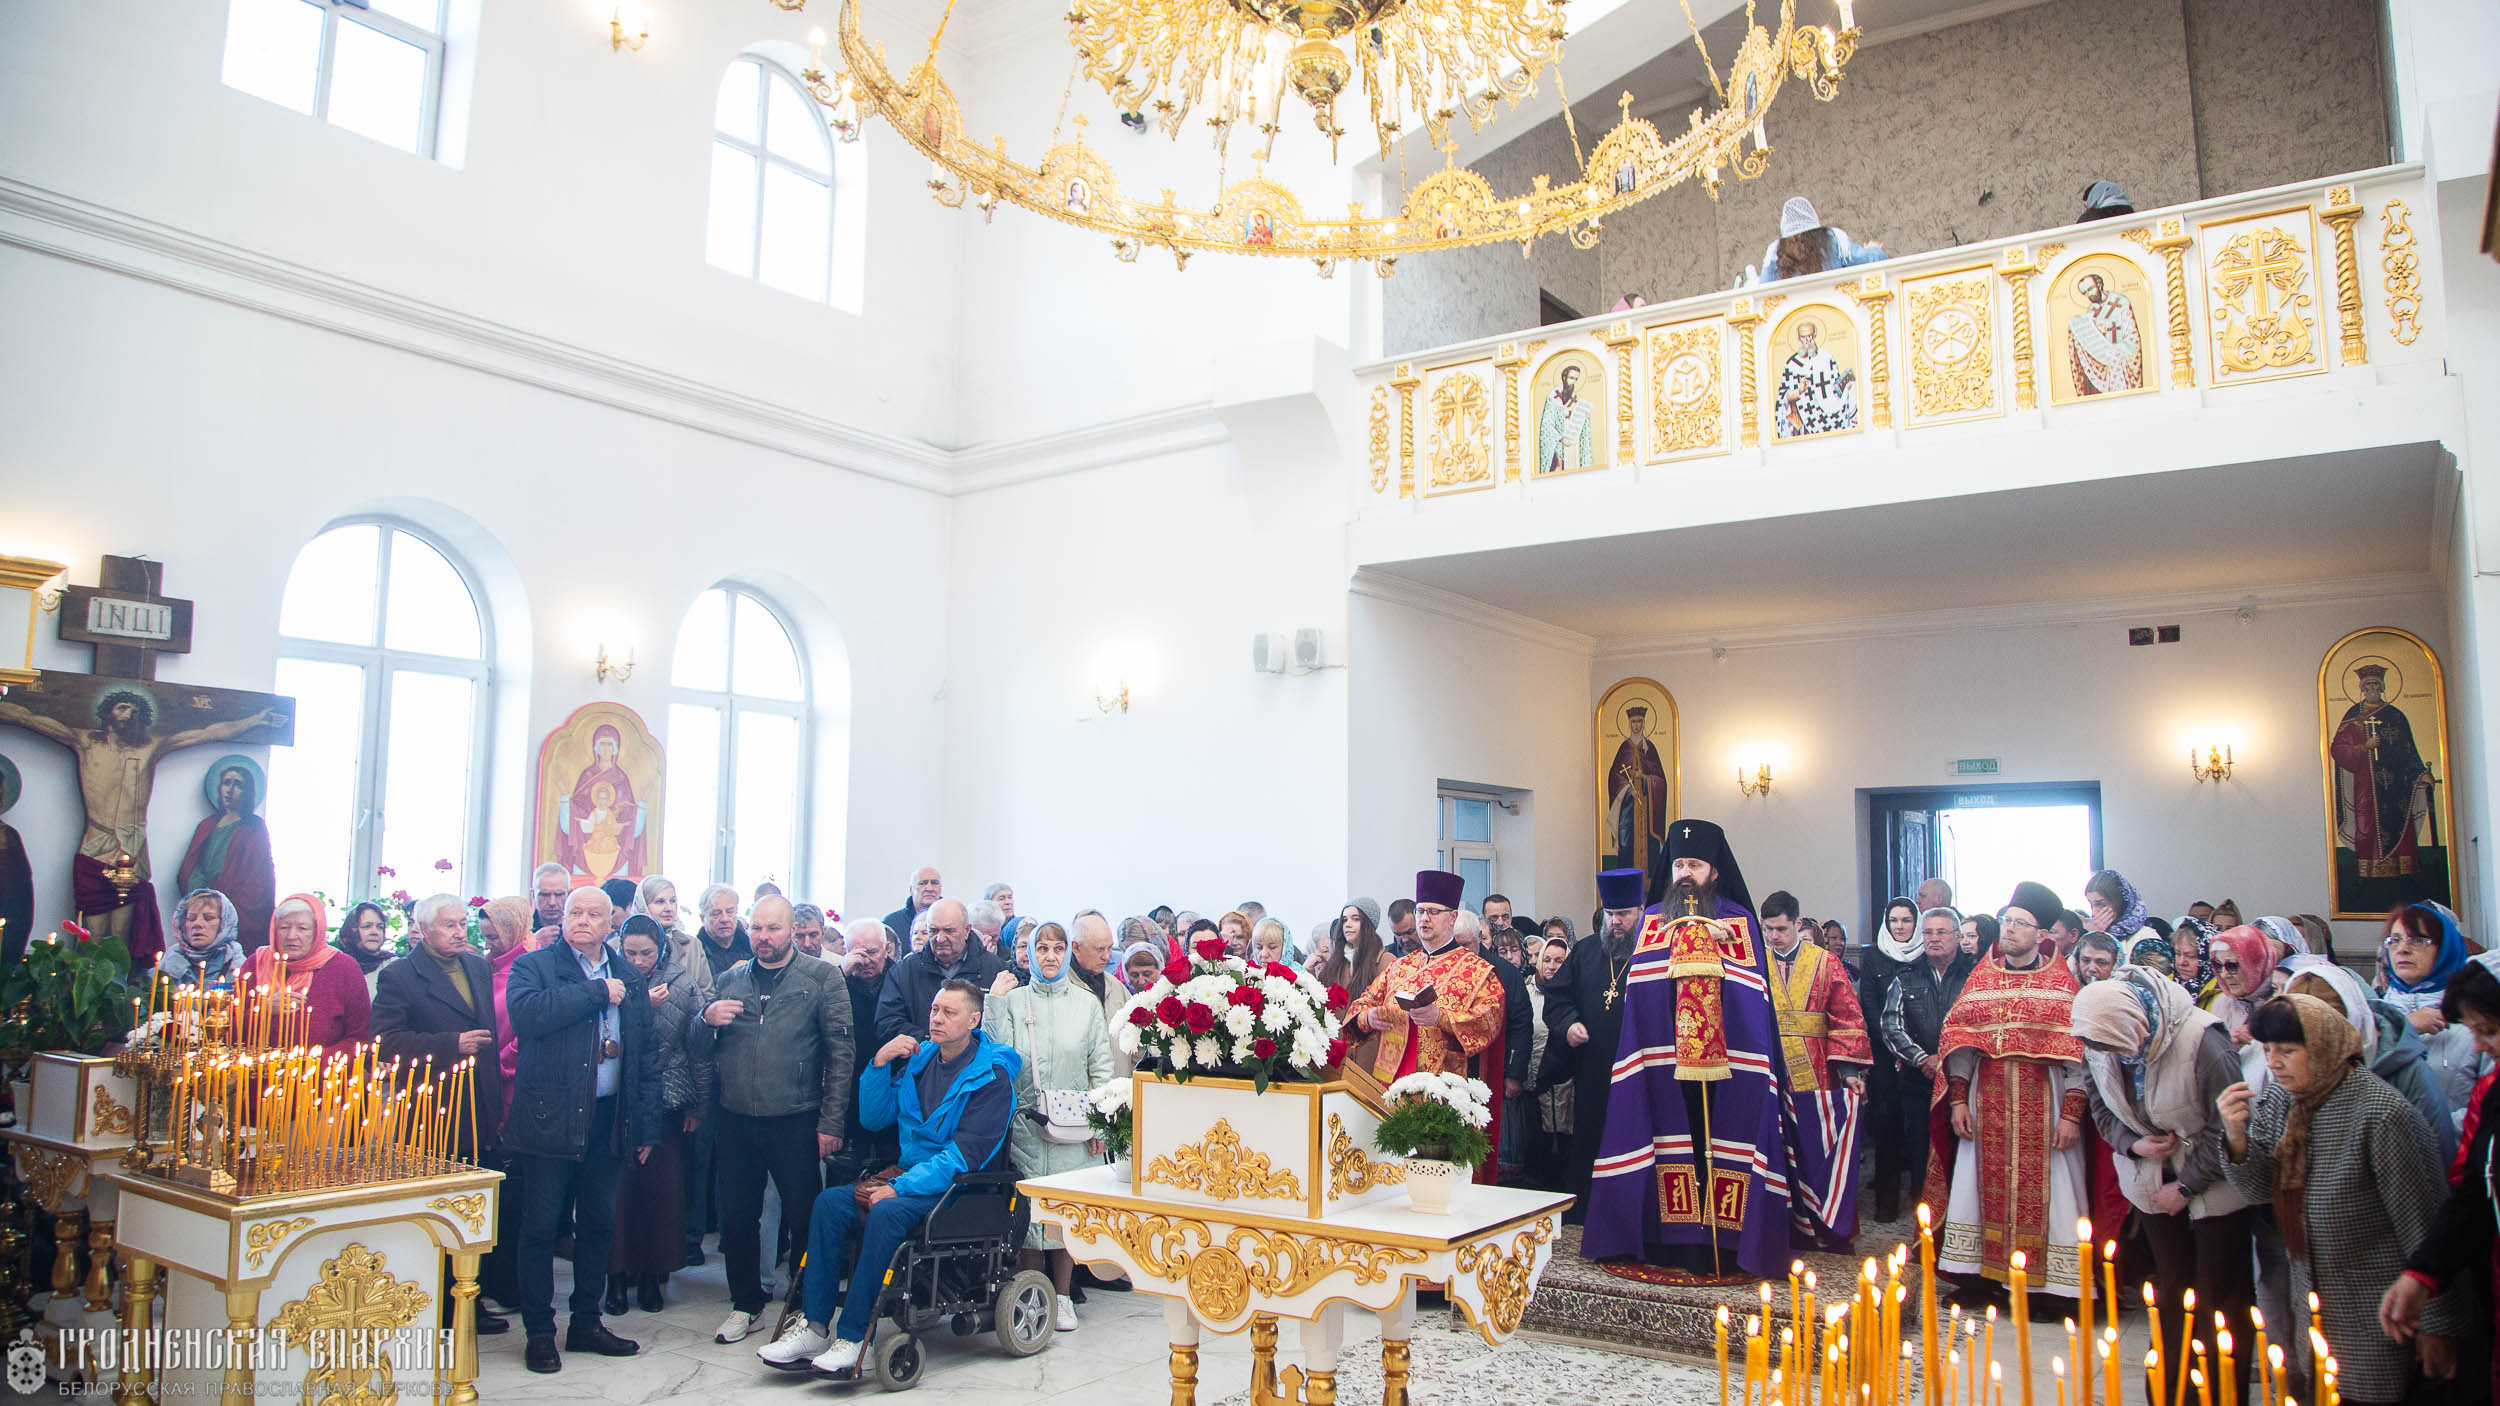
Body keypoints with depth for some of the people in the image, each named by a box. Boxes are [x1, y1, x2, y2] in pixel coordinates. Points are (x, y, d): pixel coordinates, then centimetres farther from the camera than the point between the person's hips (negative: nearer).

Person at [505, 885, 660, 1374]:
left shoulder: (629, 977, 12)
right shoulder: (534, 966, -1)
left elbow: (645, 1057, 13)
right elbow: (526, 1013, -24)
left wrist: (646, 1127, 8)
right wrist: (597, 992, -18)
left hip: (608, 1120, 4)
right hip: (550, 1118, -4)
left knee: (599, 1224, 12)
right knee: (541, 1226, 3)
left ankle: (586, 1324, 26)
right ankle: (539, 1333, 16)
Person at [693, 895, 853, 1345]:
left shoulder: (822, 979, 0)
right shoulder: (729, 981, 10)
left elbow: (840, 1054, -4)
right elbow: (698, 1053, 13)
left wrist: (831, 1122, -11)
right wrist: (708, 1021, -9)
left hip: (796, 1122, -3)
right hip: (737, 1122, 3)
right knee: (737, 1217, 11)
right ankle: (746, 1304, 29)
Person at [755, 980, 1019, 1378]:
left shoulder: (991, 1074, -8)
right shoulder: (917, 1058, 12)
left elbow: (967, 1152, -16)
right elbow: (874, 1119, 13)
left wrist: (901, 1187, -22)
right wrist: (879, 1064, -3)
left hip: (957, 1185, -6)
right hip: (907, 1177, 7)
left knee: (887, 1212, -32)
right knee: (831, 1202, -16)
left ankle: (853, 1337, -26)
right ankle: (813, 1325, -17)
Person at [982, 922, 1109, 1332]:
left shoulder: (1086, 1003, 7)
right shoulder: (1013, 1000, 6)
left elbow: (1101, 1067, 7)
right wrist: (994, 1004, -9)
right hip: (1026, 1124, 0)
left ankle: (1062, 1297, 13)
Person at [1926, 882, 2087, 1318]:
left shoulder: (2062, 983, 0)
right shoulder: (1980, 978, 9)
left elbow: (2077, 1052, -6)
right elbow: (1959, 1040, 7)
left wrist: (2072, 1114, -13)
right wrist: (1958, 1099, 0)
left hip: (2043, 1106, -3)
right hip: (1987, 1106, 3)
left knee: (2042, 1192, -1)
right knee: (1984, 1186, 6)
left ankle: (2049, 1289, 7)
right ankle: (1982, 1278, 16)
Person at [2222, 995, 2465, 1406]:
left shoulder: (2381, 1114, -22)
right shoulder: (2279, 1097, -4)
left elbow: (2422, 1224, -16)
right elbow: (2264, 1188, 2)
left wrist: (2438, 1323, -11)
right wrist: (2237, 1137, -18)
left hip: (2376, 1312, -6)